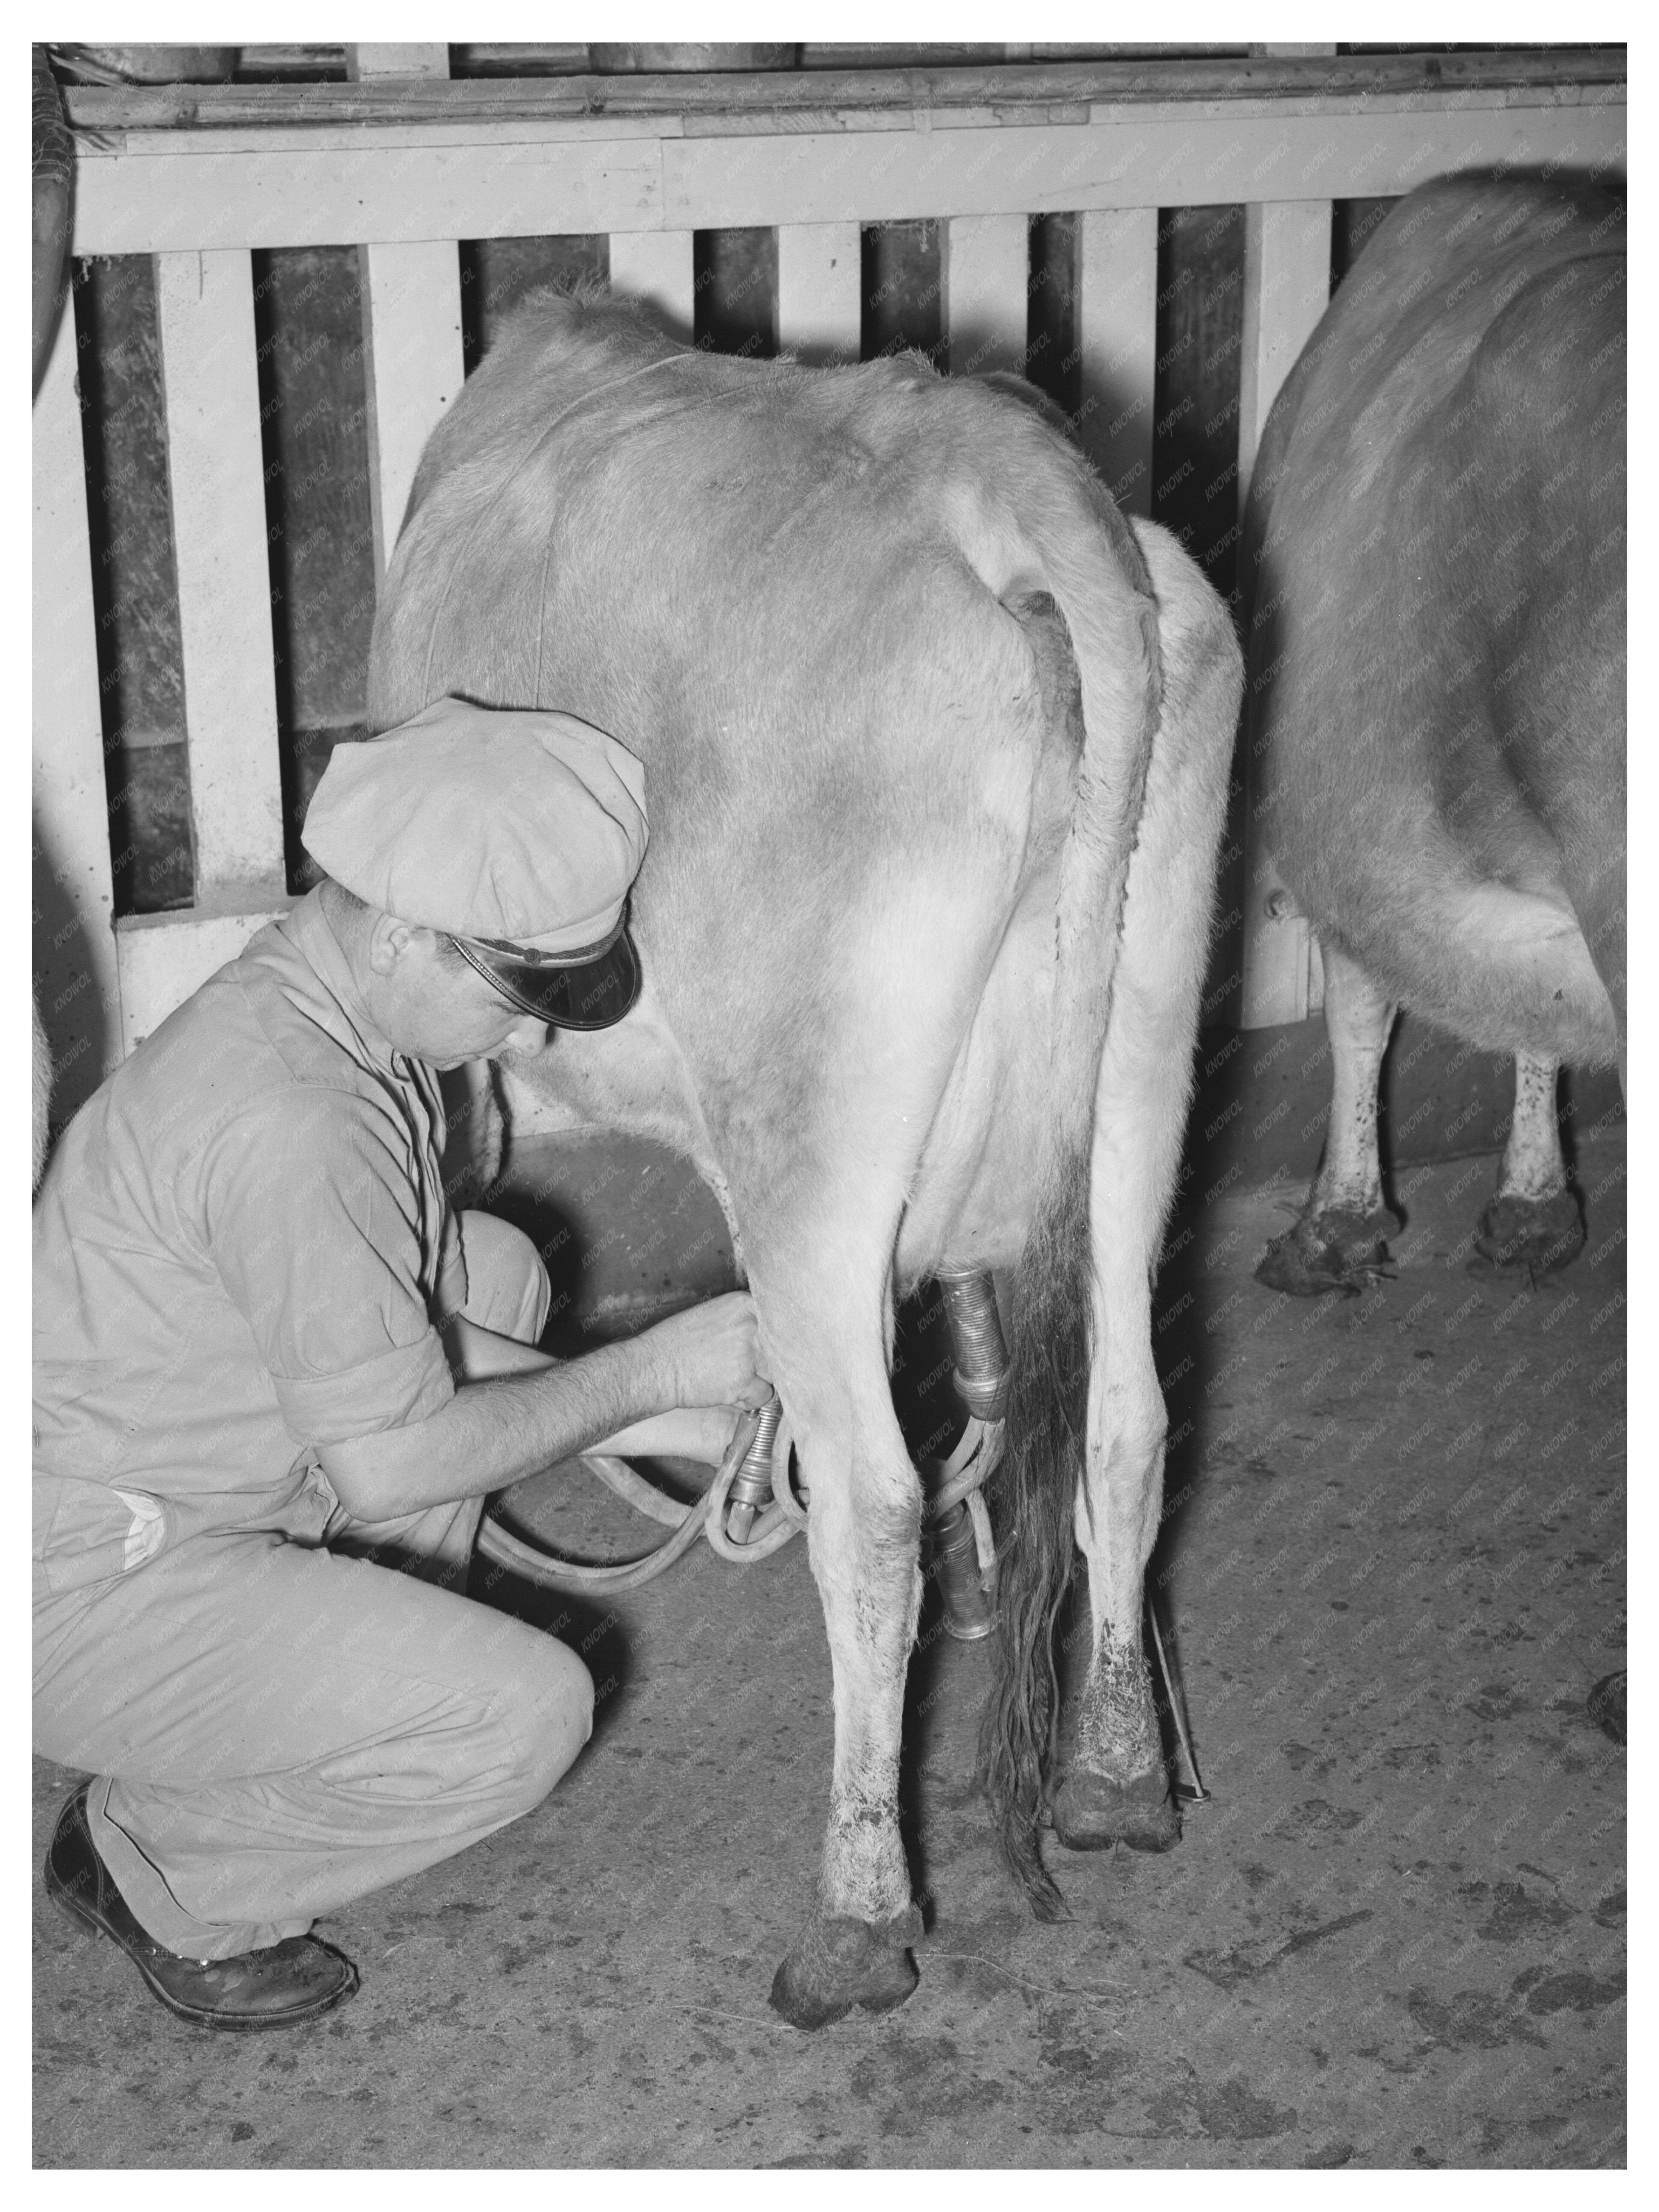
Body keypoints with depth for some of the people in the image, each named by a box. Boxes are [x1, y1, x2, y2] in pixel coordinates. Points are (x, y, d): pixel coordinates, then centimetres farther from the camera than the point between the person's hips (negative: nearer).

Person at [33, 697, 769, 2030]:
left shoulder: (347, 1005, 0)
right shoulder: (286, 1119, -30)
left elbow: (400, 1310, 11)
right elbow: (391, 1464, -24)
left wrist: (623, 1408, 3)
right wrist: (642, 1378, -13)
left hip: (162, 1483, 10)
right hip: (80, 1590, -10)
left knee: (493, 1273, 15)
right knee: (524, 1714, -18)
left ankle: (329, 1696, 18)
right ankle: (159, 1874, 6)